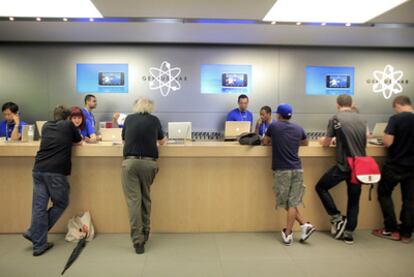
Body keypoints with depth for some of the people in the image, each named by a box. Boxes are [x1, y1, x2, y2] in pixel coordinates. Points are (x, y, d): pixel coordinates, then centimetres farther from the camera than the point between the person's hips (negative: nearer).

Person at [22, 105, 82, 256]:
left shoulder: (46, 126, 18)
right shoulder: (69, 125, 7)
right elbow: (78, 140, 22)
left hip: (38, 170, 5)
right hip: (56, 171, -5)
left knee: (39, 206, 6)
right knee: (61, 203, 11)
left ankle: (39, 244, 9)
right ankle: (33, 233, 10)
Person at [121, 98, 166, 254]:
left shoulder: (129, 119, 13)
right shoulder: (154, 120, 12)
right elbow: (162, 142, 27)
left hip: (130, 162, -1)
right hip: (148, 162, 1)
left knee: (133, 200, -1)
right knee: (145, 198, 17)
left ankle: (138, 240, -5)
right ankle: (145, 234, 26)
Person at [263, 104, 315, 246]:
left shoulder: (273, 126, 0)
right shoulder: (299, 129, 9)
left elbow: (265, 142, 13)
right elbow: (305, 143, 28)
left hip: (282, 170, -3)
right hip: (297, 169, 4)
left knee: (286, 203, 9)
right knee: (292, 203, 5)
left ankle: (304, 225, 7)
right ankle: (288, 234, 4)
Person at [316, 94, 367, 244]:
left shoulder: (336, 119, -6)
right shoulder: (360, 120, 10)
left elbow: (326, 143, 1)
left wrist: (323, 140, 24)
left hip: (344, 165, -5)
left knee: (321, 187, 13)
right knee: (354, 200, 13)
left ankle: (337, 218, 11)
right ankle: (349, 233, 18)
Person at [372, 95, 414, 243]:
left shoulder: (396, 119, -15)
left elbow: (387, 142, -20)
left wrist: (384, 138, 1)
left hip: (394, 165, -4)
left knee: (384, 194, 11)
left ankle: (391, 230, 12)